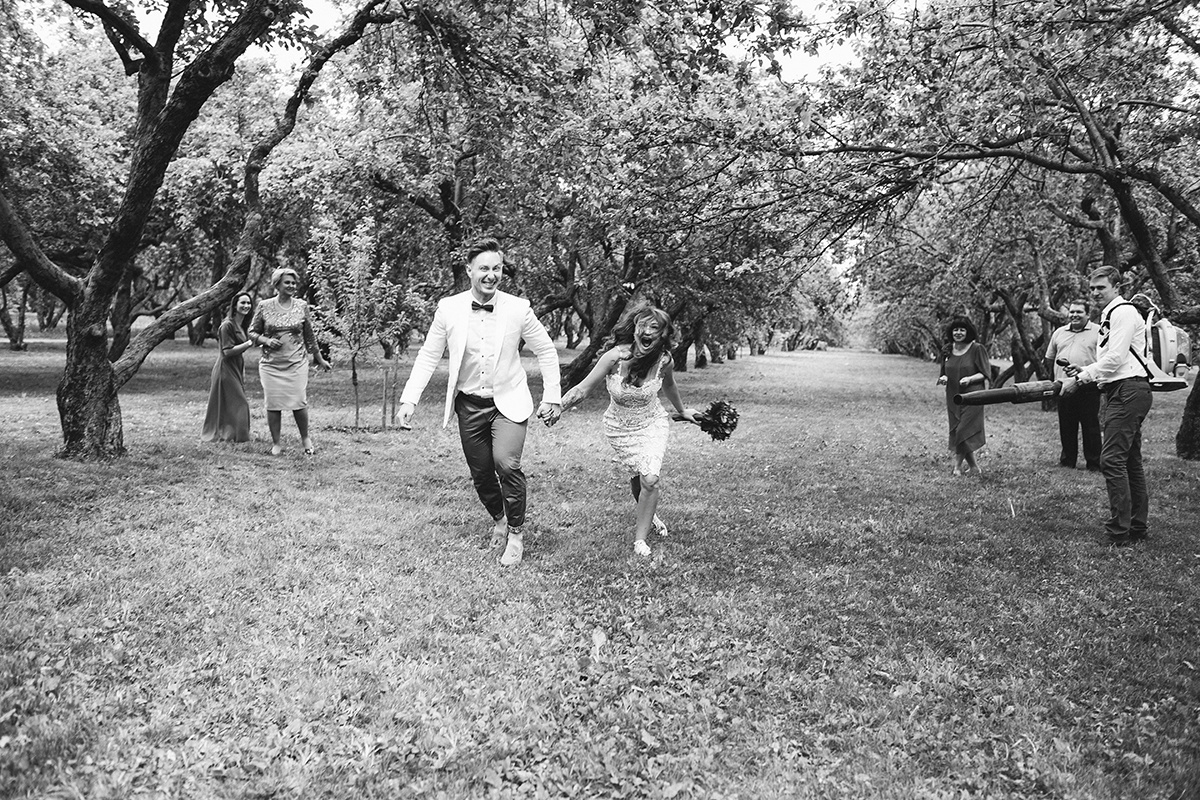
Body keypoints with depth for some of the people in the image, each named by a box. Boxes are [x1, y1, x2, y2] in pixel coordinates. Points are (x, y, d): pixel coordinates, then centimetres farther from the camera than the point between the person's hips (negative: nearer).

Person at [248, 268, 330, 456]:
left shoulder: (302, 306, 4)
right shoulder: (264, 306, 1)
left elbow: (309, 335, 13)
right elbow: (252, 333, 8)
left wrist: (319, 359, 17)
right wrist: (266, 341, -11)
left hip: (297, 363, 0)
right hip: (271, 363, 0)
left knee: (299, 403, -4)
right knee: (273, 404, 1)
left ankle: (305, 438, 18)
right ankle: (276, 444, 14)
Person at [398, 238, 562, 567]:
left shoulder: (518, 308, -10)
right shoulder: (448, 308, -7)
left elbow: (546, 351, 1)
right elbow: (428, 356, 1)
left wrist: (552, 398, -2)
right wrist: (409, 399, -7)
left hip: (509, 402, -2)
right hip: (469, 404, 2)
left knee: (506, 463, -22)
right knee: (481, 474, 12)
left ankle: (516, 533, 0)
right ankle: (499, 519, 42)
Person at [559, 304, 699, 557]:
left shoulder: (664, 360, -19)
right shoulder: (615, 357, -26)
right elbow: (582, 390, -18)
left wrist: (682, 411, 22)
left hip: (653, 424, 1)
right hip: (620, 429, 0)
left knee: (650, 479, -15)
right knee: (638, 478, 6)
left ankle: (640, 537, 4)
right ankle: (650, 514, 41)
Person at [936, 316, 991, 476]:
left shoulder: (977, 349, -5)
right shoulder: (947, 351, 9)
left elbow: (985, 373, -5)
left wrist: (970, 378, -20)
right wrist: (943, 379, -3)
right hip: (953, 398, 5)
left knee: (964, 432, -13)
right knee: (956, 432, 4)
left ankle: (959, 464, 3)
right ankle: (973, 467, 18)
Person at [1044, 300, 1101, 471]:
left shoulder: (1098, 332, 1)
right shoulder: (1059, 333, 16)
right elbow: (1049, 359, 22)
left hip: (1088, 388, -4)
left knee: (1091, 427, 1)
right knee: (1066, 427, 11)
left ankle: (1094, 464, 8)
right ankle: (1067, 461, 22)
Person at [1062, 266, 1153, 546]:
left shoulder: (1123, 312, -9)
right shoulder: (1110, 316, 22)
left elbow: (1115, 358, -18)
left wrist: (1080, 379, -13)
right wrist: (1085, 371, 11)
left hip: (1128, 390, -11)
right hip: (1119, 392, 11)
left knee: (1112, 459, -14)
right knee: (1130, 461, 13)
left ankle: (1120, 532, -12)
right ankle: (1137, 526, 20)